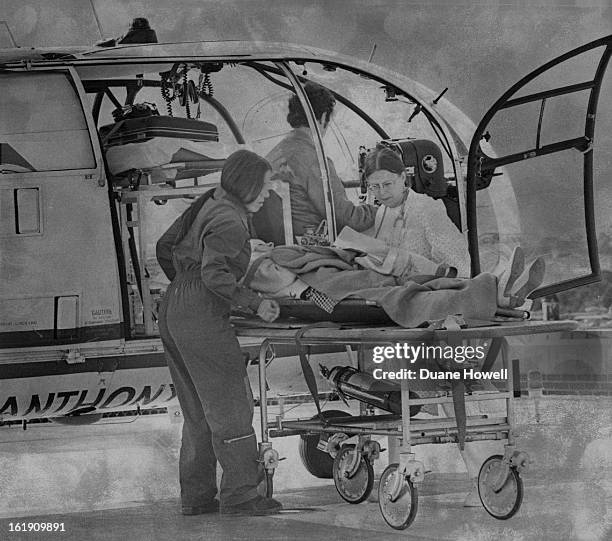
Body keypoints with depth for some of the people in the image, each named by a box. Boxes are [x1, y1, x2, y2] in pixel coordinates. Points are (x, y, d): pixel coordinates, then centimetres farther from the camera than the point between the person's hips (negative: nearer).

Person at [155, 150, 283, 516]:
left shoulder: (207, 205, 11)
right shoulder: (230, 222, -15)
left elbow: (166, 247, 20)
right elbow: (214, 272, -26)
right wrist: (255, 303, -22)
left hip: (173, 312, 9)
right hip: (203, 319, -9)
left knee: (199, 411, 15)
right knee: (230, 407, -1)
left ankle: (196, 496, 18)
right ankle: (239, 495, 1)